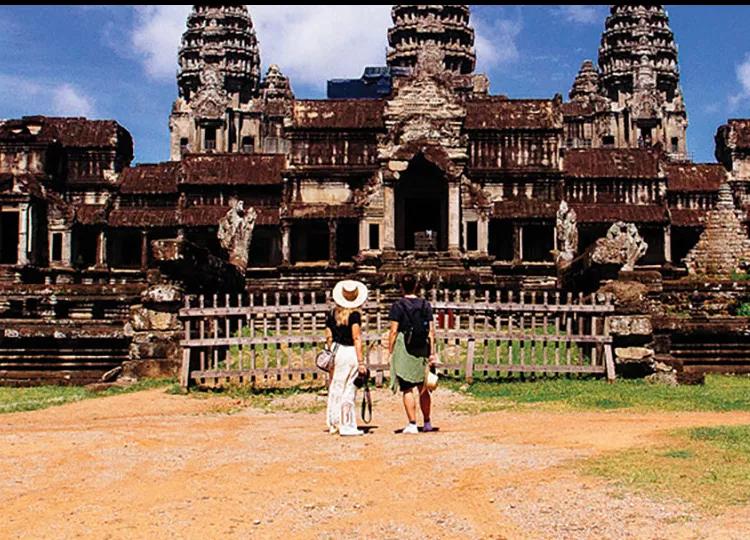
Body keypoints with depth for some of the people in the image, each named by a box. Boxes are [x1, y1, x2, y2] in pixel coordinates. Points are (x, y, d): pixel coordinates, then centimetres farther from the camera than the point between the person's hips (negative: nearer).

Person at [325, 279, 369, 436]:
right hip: (350, 353, -6)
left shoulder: (332, 313, 6)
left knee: (335, 388, 15)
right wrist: (361, 362, -13)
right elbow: (356, 339, -14)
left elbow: (328, 337, 10)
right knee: (349, 390, 1)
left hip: (336, 351, 6)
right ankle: (347, 426, 6)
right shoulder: (354, 315, -11)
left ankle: (333, 424, 24)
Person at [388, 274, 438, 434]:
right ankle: (427, 423, 21)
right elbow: (431, 331, 3)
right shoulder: (425, 305, 6)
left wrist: (390, 352, -4)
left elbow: (393, 331, -9)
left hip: (404, 350, -4)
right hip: (422, 350, 4)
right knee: (423, 389, 15)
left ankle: (412, 424, -2)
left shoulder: (398, 305, -5)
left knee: (407, 389, 0)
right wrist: (432, 353, 6)